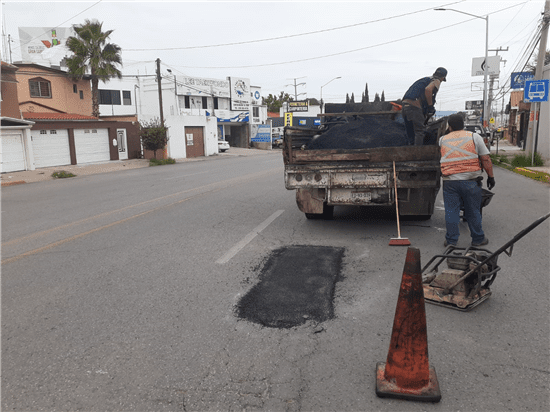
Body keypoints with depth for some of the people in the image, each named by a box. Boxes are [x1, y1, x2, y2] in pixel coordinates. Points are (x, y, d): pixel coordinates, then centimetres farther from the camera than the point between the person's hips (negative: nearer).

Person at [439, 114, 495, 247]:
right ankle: (478, 239, 22)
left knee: (451, 211, 7)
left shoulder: (443, 140, 7)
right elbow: (485, 159, 0)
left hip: (450, 181, 1)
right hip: (471, 181, 0)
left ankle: (451, 240, 12)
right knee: (473, 211, 10)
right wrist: (491, 176, 9)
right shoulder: (474, 137, 3)